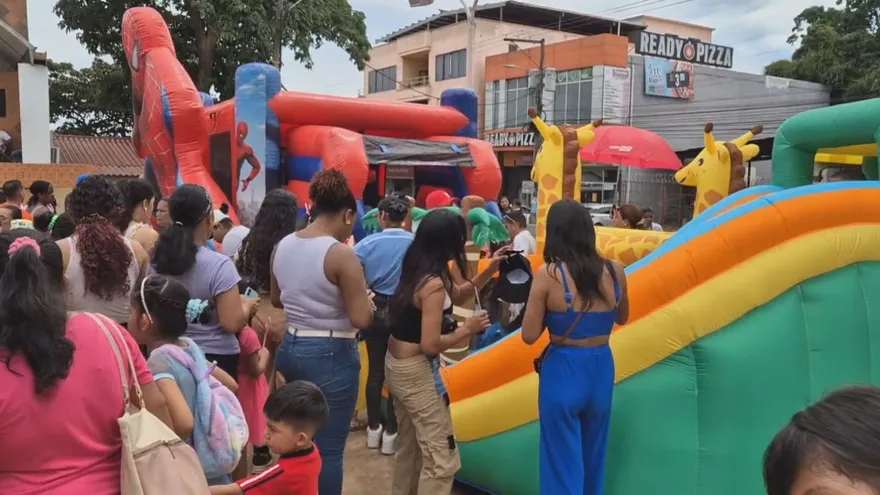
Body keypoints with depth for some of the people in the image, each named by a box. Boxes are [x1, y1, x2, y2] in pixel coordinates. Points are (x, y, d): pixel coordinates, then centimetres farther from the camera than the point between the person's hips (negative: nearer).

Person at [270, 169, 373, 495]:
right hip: (331, 355, -8)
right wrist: (364, 299, 0)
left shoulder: (282, 246, 3)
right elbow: (362, 319, -20)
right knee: (328, 450, 4)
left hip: (289, 349, 8)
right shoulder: (341, 254, -19)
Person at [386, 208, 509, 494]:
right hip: (417, 370, -10)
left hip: (396, 363, 10)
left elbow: (457, 295, 16)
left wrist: (490, 271, 8)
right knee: (441, 459, -2)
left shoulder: (416, 267, 3)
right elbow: (430, 345, -25)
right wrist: (469, 329, -13)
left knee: (409, 445, 25)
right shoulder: (434, 283, -24)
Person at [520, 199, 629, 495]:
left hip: (563, 370, -4)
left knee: (563, 460, 11)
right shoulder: (614, 271, -5)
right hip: (602, 369, 4)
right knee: (593, 457, 24)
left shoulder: (548, 274, -16)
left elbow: (530, 335, -11)